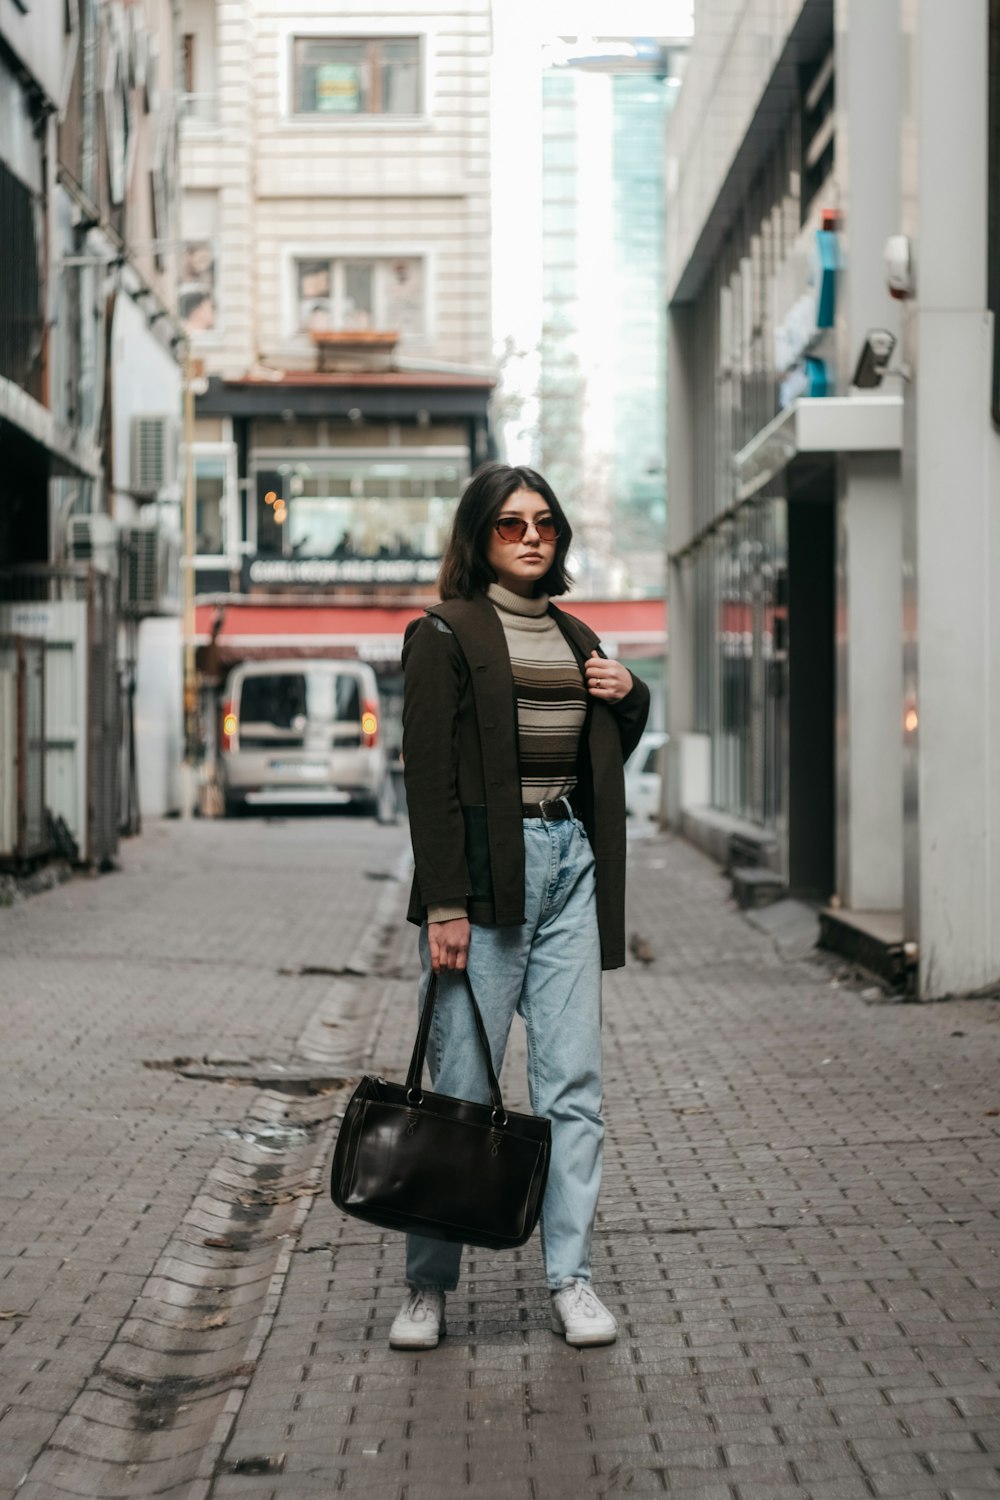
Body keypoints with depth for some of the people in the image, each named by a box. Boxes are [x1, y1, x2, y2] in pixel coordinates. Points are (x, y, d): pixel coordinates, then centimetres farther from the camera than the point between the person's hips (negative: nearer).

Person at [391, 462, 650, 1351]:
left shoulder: (576, 638, 17)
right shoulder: (447, 634, -3)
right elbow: (430, 773, -10)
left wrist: (631, 698, 6)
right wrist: (443, 902, -16)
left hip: (571, 861, 6)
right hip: (487, 867, -6)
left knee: (574, 1079, 3)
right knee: (462, 1085, -2)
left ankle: (572, 1278, 9)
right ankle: (428, 1286, 8)